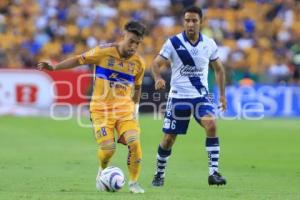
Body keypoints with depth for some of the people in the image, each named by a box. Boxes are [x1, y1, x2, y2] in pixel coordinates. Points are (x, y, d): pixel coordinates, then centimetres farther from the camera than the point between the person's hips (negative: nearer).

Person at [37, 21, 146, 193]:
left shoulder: (138, 62, 1)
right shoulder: (103, 52, -10)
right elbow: (79, 60, 1)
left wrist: (135, 108, 14)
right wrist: (54, 67, -5)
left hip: (125, 109, 2)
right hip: (101, 108, -2)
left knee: (134, 142, -19)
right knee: (108, 148, -15)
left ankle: (134, 182, -1)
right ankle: (102, 171, 21)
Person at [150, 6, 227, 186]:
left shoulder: (209, 44, 1)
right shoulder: (173, 42, -7)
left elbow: (219, 69, 14)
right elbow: (156, 63, -8)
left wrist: (222, 94, 10)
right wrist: (158, 78, -30)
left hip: (201, 95, 1)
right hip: (178, 96, -1)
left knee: (211, 125, -24)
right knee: (169, 138, 3)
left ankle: (213, 172, -21)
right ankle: (159, 174, 27)